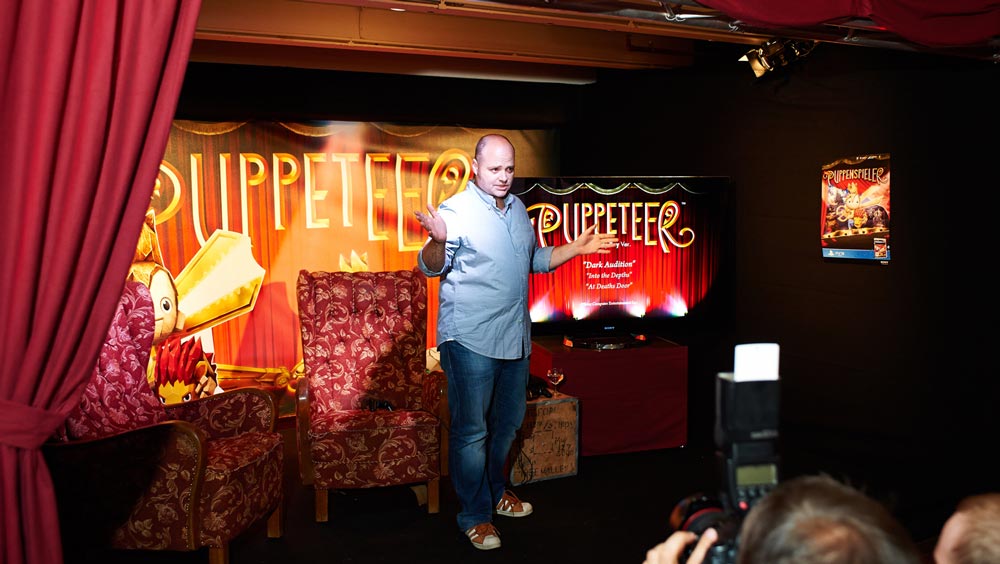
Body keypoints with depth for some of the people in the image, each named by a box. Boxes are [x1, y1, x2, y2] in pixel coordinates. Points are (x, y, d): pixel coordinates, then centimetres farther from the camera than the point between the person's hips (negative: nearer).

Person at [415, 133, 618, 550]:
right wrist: (438, 241, -38)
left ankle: (496, 491, 39)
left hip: (514, 337, 8)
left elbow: (535, 260, 23)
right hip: (470, 339, -7)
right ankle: (474, 515, 14)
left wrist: (577, 248, 12)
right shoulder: (456, 210, -11)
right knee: (471, 430, 0)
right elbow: (431, 267, -17)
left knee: (508, 422, 19)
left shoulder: (518, 209, 12)